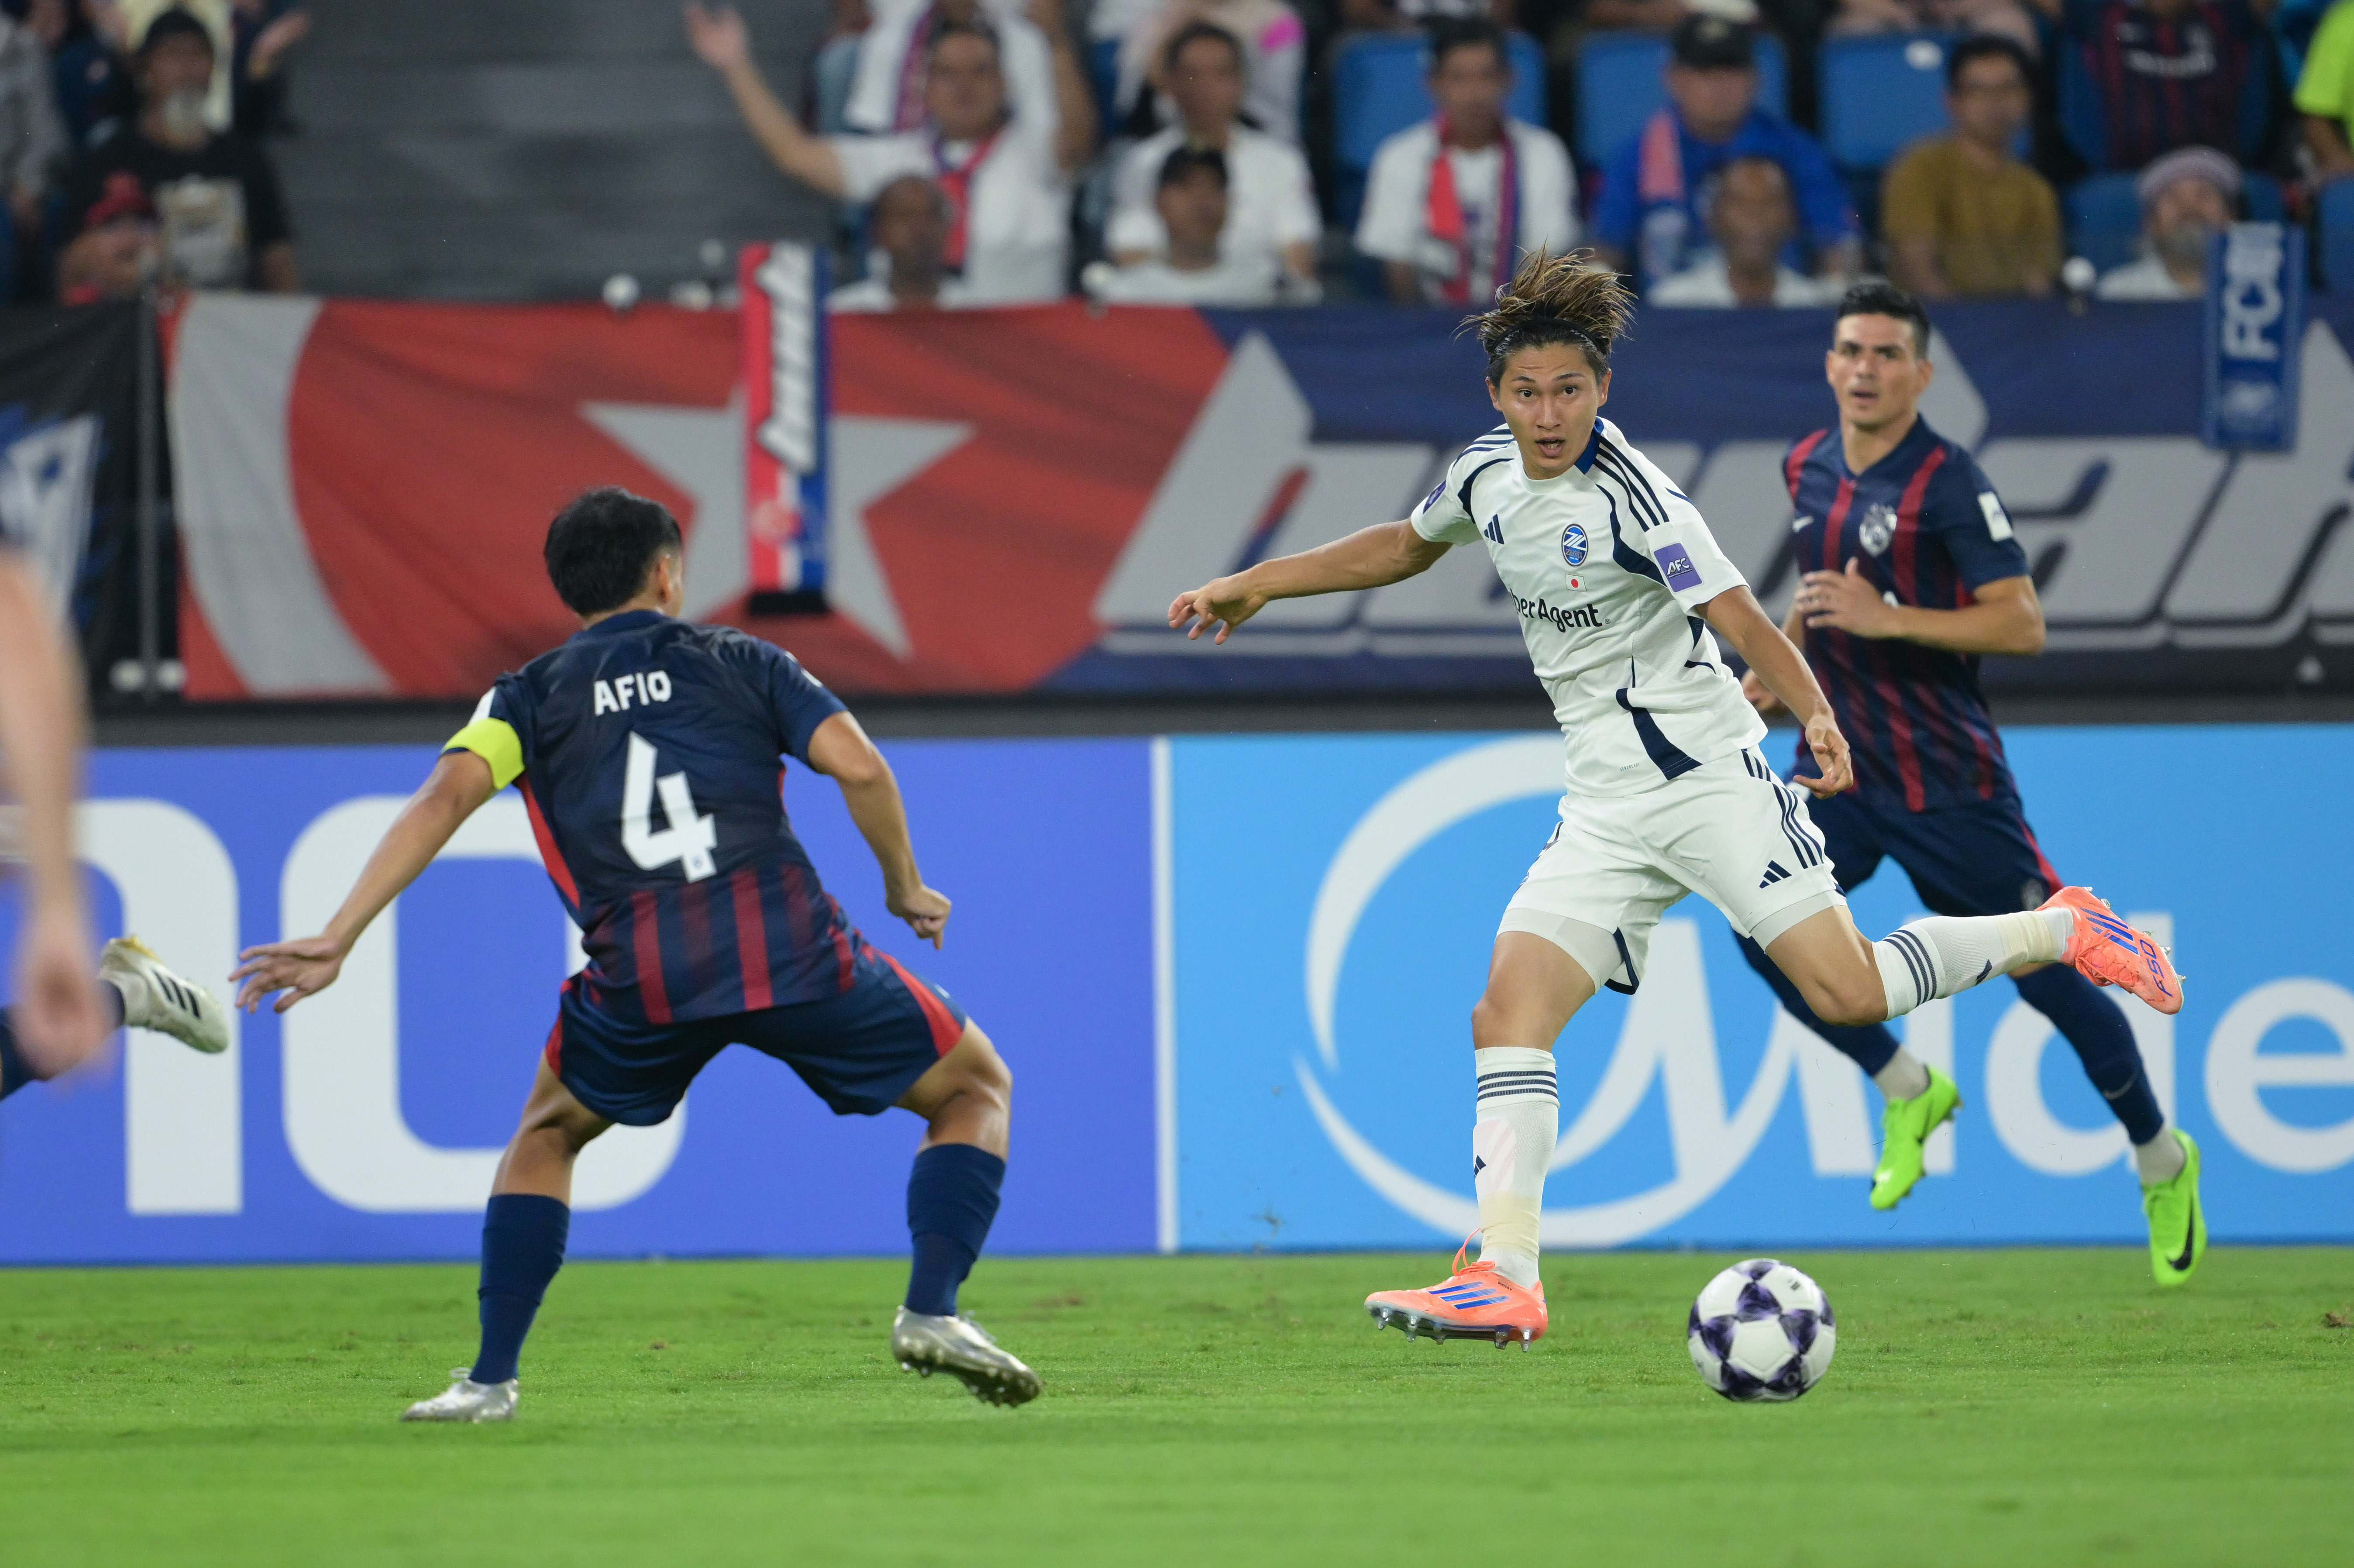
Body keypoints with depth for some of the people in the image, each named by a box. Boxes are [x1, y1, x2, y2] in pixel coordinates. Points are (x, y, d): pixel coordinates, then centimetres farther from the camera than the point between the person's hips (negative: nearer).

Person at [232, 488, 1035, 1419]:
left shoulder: (530, 697, 18)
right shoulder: (740, 661, 17)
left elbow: (447, 795, 0)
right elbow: (857, 764, 3)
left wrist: (334, 942, -3)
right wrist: (905, 889, 19)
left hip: (640, 979, 1)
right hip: (790, 950, -1)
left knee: (548, 1136, 30)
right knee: (978, 1090, 19)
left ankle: (491, 1377, 17)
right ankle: (931, 1314, -2)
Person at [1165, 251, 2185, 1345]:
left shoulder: (1629, 496, -15)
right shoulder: (1489, 472, 6)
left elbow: (1736, 615, -24)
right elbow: (1404, 547, 27)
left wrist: (1817, 717, -39)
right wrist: (1252, 587, 27)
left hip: (1707, 774, -7)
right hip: (1606, 810, 7)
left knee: (1845, 991, -15)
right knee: (1508, 1016, -10)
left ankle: (2065, 934, 8)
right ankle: (1505, 1279, -15)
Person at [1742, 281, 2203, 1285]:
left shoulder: (1947, 483, -16)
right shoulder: (1809, 468, 5)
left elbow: (2023, 624, -19)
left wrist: (1888, 620, -26)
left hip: (1947, 777, -6)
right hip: (1841, 760, 6)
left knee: (2047, 977, 0)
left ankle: (2162, 1165, 21)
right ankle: (1906, 1091, 6)